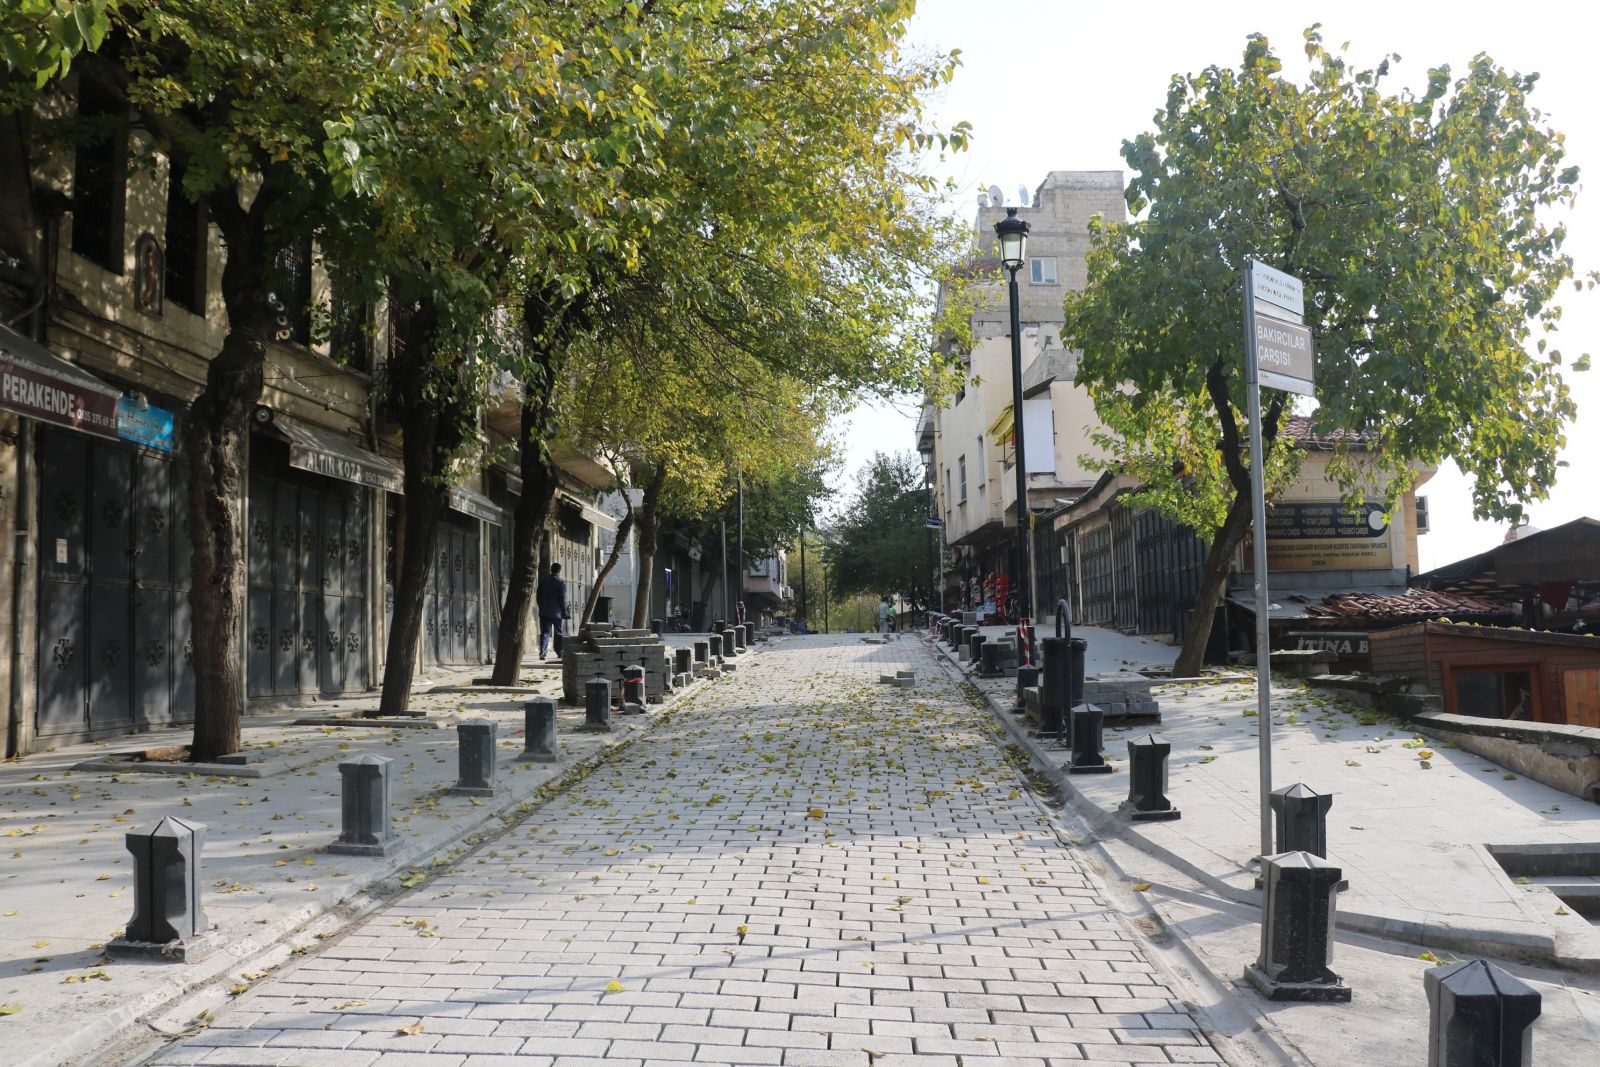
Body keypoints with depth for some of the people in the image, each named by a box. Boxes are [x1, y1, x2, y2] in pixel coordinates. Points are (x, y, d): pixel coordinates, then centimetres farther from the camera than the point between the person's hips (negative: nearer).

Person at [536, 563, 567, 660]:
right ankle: (559, 653, 18)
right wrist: (564, 612, -1)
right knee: (558, 633, 11)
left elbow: (538, 597, 9)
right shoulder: (561, 583, -11)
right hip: (556, 612, -3)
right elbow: (563, 600, -10)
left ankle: (542, 651, -12)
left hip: (544, 612, 3)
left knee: (545, 633, 4)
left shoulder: (542, 580, 4)